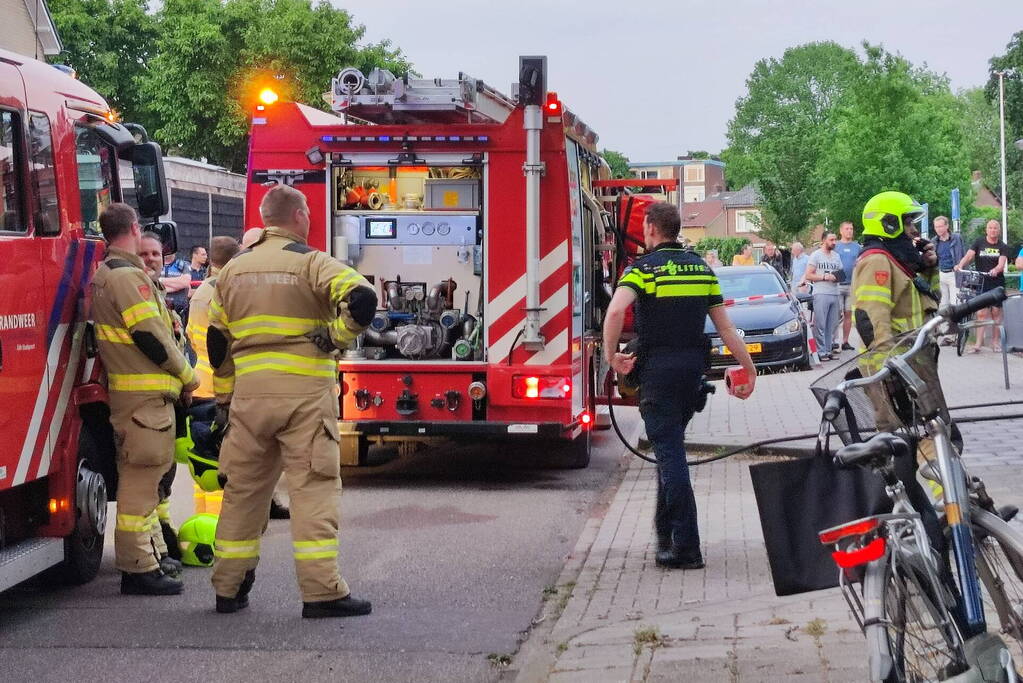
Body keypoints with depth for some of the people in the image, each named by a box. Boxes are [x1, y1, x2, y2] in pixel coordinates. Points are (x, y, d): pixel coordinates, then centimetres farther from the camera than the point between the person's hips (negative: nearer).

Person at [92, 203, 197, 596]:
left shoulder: (106, 274, 18)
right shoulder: (128, 276, -15)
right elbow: (151, 337, -19)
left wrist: (178, 377, 20)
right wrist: (187, 376, -6)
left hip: (126, 387, 11)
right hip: (145, 392, -11)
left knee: (142, 477, 16)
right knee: (141, 478, -8)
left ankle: (145, 559, 23)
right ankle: (137, 569, -6)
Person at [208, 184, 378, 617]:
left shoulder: (233, 270, 13)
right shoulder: (311, 263, -4)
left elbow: (217, 342, 16)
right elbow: (362, 299, -21)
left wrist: (224, 399, 22)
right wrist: (336, 337, -6)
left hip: (249, 394, 5)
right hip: (304, 391, -5)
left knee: (243, 488, 12)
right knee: (312, 487, -4)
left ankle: (229, 588, 18)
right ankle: (321, 591, -6)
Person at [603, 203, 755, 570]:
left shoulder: (644, 268, -7)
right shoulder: (701, 268, 11)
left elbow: (616, 310, -26)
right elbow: (724, 324, 10)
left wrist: (611, 355, -15)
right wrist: (748, 367, 14)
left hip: (657, 369, -6)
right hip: (693, 367, 6)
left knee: (669, 451, -5)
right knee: (671, 446, 21)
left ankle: (686, 547, -9)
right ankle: (666, 528, 32)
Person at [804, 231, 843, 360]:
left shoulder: (836, 256, 19)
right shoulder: (816, 255, 1)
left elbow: (840, 274, 27)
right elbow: (808, 275, -4)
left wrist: (838, 277, 3)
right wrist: (825, 277, -13)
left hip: (834, 294, 6)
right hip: (821, 294, -6)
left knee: (831, 325, 5)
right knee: (820, 325, -8)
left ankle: (828, 350, 10)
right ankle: (821, 352, -7)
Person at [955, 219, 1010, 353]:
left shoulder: (1003, 247, 2)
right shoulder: (979, 242, 4)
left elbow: (1001, 263, -13)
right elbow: (968, 255, -9)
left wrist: (996, 270, -36)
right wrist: (960, 265, -30)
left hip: (997, 283, 0)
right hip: (981, 282, 0)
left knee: (996, 312, 4)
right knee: (981, 313, -4)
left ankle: (994, 341, 14)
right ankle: (979, 343, -4)